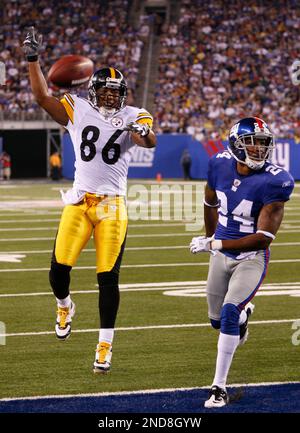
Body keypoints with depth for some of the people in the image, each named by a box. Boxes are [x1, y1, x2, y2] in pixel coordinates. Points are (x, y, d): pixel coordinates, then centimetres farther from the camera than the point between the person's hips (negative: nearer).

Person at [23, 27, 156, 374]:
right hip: (79, 201, 1)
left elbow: (150, 141, -17)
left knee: (108, 277, -3)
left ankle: (105, 346, 7)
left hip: (113, 205, -1)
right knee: (59, 268, -8)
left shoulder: (133, 117, 2)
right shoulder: (78, 111, 5)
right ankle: (64, 306, 28)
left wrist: (142, 133, -40)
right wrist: (32, 58, -7)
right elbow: (41, 96, 0)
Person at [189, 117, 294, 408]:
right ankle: (244, 314, 57)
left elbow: (263, 238, -26)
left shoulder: (273, 182, -24)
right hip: (221, 255, 5)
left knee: (229, 313, -23)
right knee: (217, 320, 19)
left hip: (251, 257, -5)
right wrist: (210, 237, 29)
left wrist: (215, 244, -29)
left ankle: (219, 387, -14)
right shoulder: (220, 166, -10)